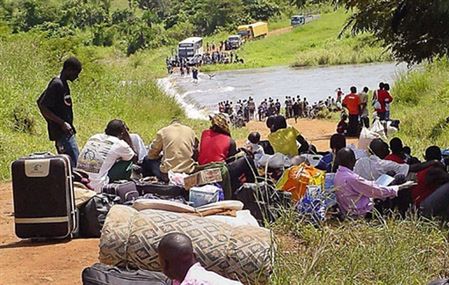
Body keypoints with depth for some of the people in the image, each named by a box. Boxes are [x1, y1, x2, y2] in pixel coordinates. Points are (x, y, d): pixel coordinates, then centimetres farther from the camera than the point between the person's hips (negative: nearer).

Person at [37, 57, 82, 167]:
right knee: (74, 162, -14)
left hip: (65, 132, 10)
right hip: (62, 131, -10)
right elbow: (42, 107, -19)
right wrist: (62, 123, -21)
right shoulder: (56, 84, -15)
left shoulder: (63, 84, 13)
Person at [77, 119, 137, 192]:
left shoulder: (93, 138, 15)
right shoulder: (119, 144, -3)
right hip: (97, 188, -7)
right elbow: (134, 158, 16)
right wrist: (127, 136, 17)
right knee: (128, 162, 6)